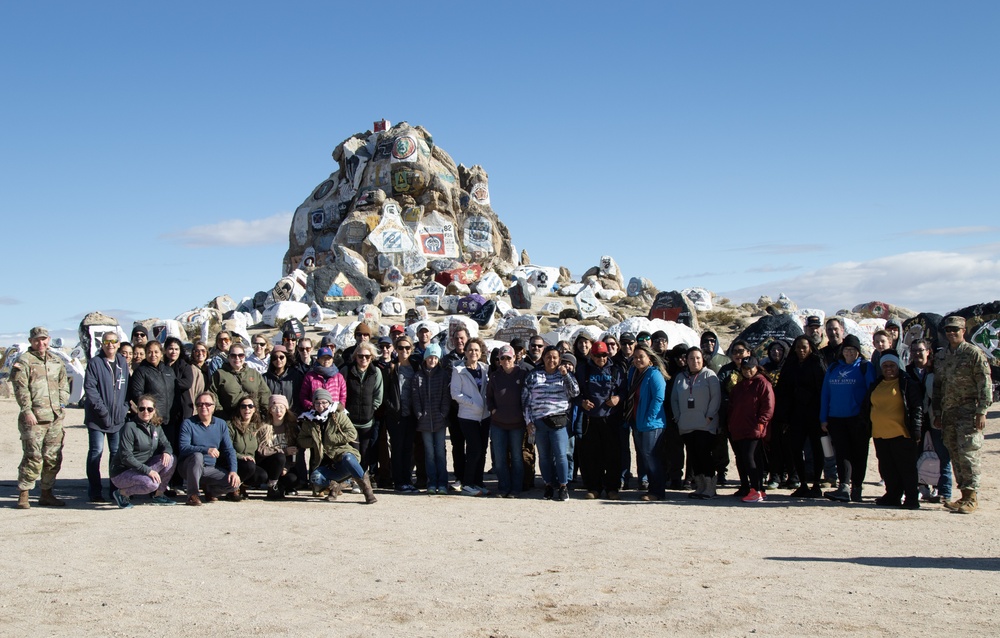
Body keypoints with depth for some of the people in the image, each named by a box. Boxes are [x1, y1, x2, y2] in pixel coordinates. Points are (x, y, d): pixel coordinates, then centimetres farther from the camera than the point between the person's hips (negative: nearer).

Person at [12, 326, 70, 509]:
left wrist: (62, 404, 7)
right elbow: (20, 388, -8)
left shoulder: (57, 362, 18)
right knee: (33, 457, -9)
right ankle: (23, 495, -1)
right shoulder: (24, 361, -1)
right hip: (33, 418, -6)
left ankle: (46, 494, 18)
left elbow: (64, 385, 21)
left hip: (55, 417, 6)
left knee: (53, 458, 7)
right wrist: (27, 410, -15)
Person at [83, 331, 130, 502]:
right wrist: (102, 410, -16)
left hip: (118, 417, 5)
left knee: (117, 452, 9)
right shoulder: (95, 363, -5)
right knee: (96, 452, -2)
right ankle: (95, 492, 2)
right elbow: (89, 388, -11)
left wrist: (125, 407, 2)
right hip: (97, 417, -5)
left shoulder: (123, 363, 11)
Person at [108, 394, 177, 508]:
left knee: (171, 459, -10)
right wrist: (147, 470, -29)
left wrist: (167, 452, -17)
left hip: (143, 468, 7)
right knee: (151, 483, -32)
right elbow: (126, 457, -22)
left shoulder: (155, 426, 6)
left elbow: (165, 443, 10)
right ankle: (122, 493, -5)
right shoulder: (129, 427, -17)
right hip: (122, 472, -7)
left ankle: (158, 495, 2)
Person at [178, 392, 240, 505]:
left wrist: (233, 471, -13)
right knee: (197, 456, -36)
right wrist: (206, 450, -34)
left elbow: (229, 450, 2)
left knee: (235, 483, -19)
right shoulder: (188, 424, -5)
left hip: (211, 469, 4)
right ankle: (192, 494, -20)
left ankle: (208, 489, 12)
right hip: (190, 468, -3)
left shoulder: (221, 424, 7)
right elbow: (183, 448, -20)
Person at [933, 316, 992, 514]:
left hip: (968, 411, -6)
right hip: (948, 412, 6)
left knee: (968, 454, -10)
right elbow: (937, 385, 19)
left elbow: (985, 384, -8)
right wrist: (937, 412, 15)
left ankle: (972, 497, -4)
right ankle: (965, 495, 14)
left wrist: (982, 412, -15)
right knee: (955, 456, 7)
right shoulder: (942, 356, 15)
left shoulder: (974, 353, -5)